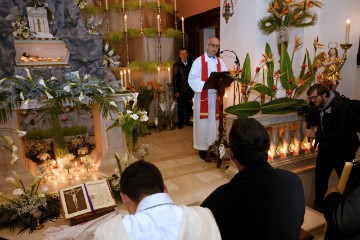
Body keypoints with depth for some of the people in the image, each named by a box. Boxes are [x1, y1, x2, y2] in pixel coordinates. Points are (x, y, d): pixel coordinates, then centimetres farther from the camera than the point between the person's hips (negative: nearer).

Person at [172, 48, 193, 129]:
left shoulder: (190, 64, 6)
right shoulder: (176, 65, -1)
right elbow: (175, 79, -4)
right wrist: (176, 91, -9)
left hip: (189, 90, 3)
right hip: (181, 90, -2)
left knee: (189, 107, 8)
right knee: (180, 107, 6)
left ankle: (188, 121, 23)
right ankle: (180, 123, 16)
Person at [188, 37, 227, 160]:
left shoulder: (220, 62, 11)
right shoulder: (198, 61, -3)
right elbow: (192, 78, -10)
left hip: (215, 96, 4)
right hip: (202, 96, -4)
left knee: (214, 122, 9)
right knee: (202, 122, -1)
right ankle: (202, 147, 10)